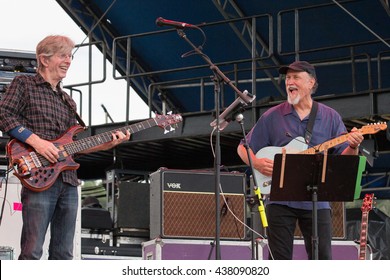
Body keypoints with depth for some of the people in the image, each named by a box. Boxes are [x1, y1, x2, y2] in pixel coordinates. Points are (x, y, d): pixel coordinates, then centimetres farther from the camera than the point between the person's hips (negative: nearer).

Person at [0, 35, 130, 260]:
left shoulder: (68, 101, 25)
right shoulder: (24, 84, 5)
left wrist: (107, 144, 8)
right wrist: (36, 141, -18)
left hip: (68, 183, 7)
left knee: (64, 254, 7)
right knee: (32, 252, -11)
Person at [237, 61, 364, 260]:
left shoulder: (330, 117, 7)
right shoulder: (272, 116, 4)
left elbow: (344, 158, 5)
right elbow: (243, 148, 8)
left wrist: (353, 146, -17)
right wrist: (257, 163, -12)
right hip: (280, 199, -1)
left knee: (322, 258, 0)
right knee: (280, 259, 0)